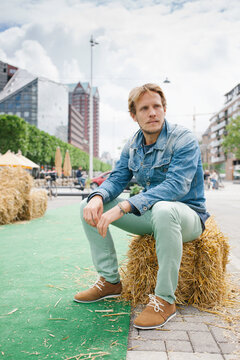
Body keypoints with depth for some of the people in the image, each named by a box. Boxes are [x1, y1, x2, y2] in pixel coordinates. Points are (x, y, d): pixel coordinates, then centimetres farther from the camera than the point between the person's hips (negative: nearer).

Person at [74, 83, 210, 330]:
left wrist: (124, 207, -39)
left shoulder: (183, 140, -17)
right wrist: (98, 197, -23)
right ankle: (110, 282, 3)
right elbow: (117, 179, 3)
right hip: (150, 214, 7)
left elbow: (176, 185, -31)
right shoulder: (132, 146, 5)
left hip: (187, 214, -6)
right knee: (89, 206, -4)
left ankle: (165, 300, -26)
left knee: (163, 210, -43)